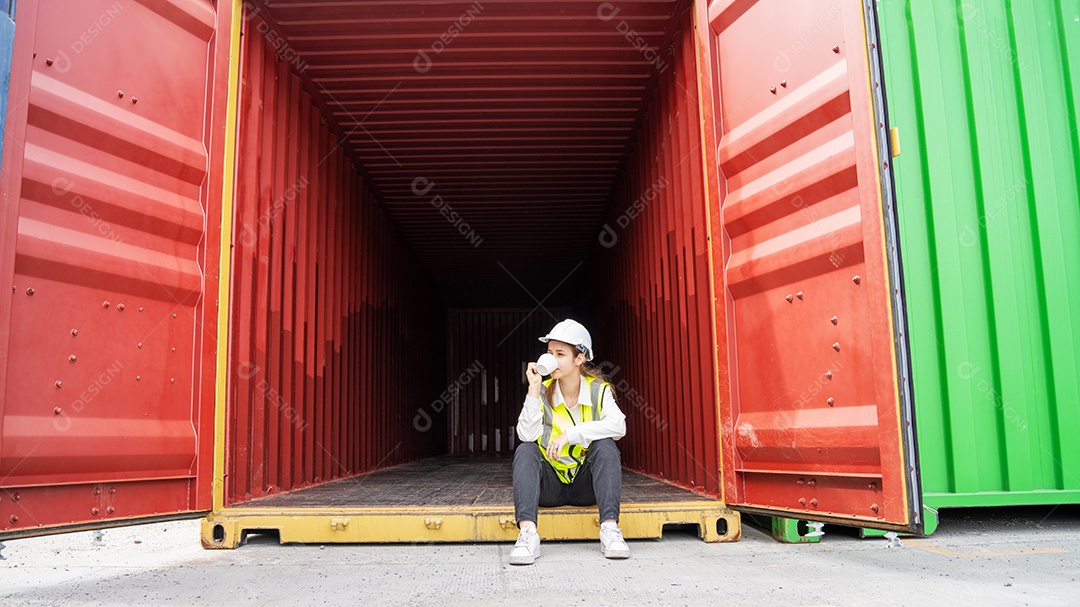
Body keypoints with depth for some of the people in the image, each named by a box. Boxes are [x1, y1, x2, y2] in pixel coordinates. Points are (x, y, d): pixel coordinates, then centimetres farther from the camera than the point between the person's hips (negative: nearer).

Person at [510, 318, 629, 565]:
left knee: (605, 446, -26)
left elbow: (618, 426, -25)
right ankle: (527, 533, -40)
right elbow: (527, 436, -19)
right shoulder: (544, 392, -4)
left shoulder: (598, 390, -5)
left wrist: (570, 434, -30)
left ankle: (610, 528, -33)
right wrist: (533, 391, -23)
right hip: (550, 487, 1)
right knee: (525, 451, -24)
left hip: (586, 487, -1)